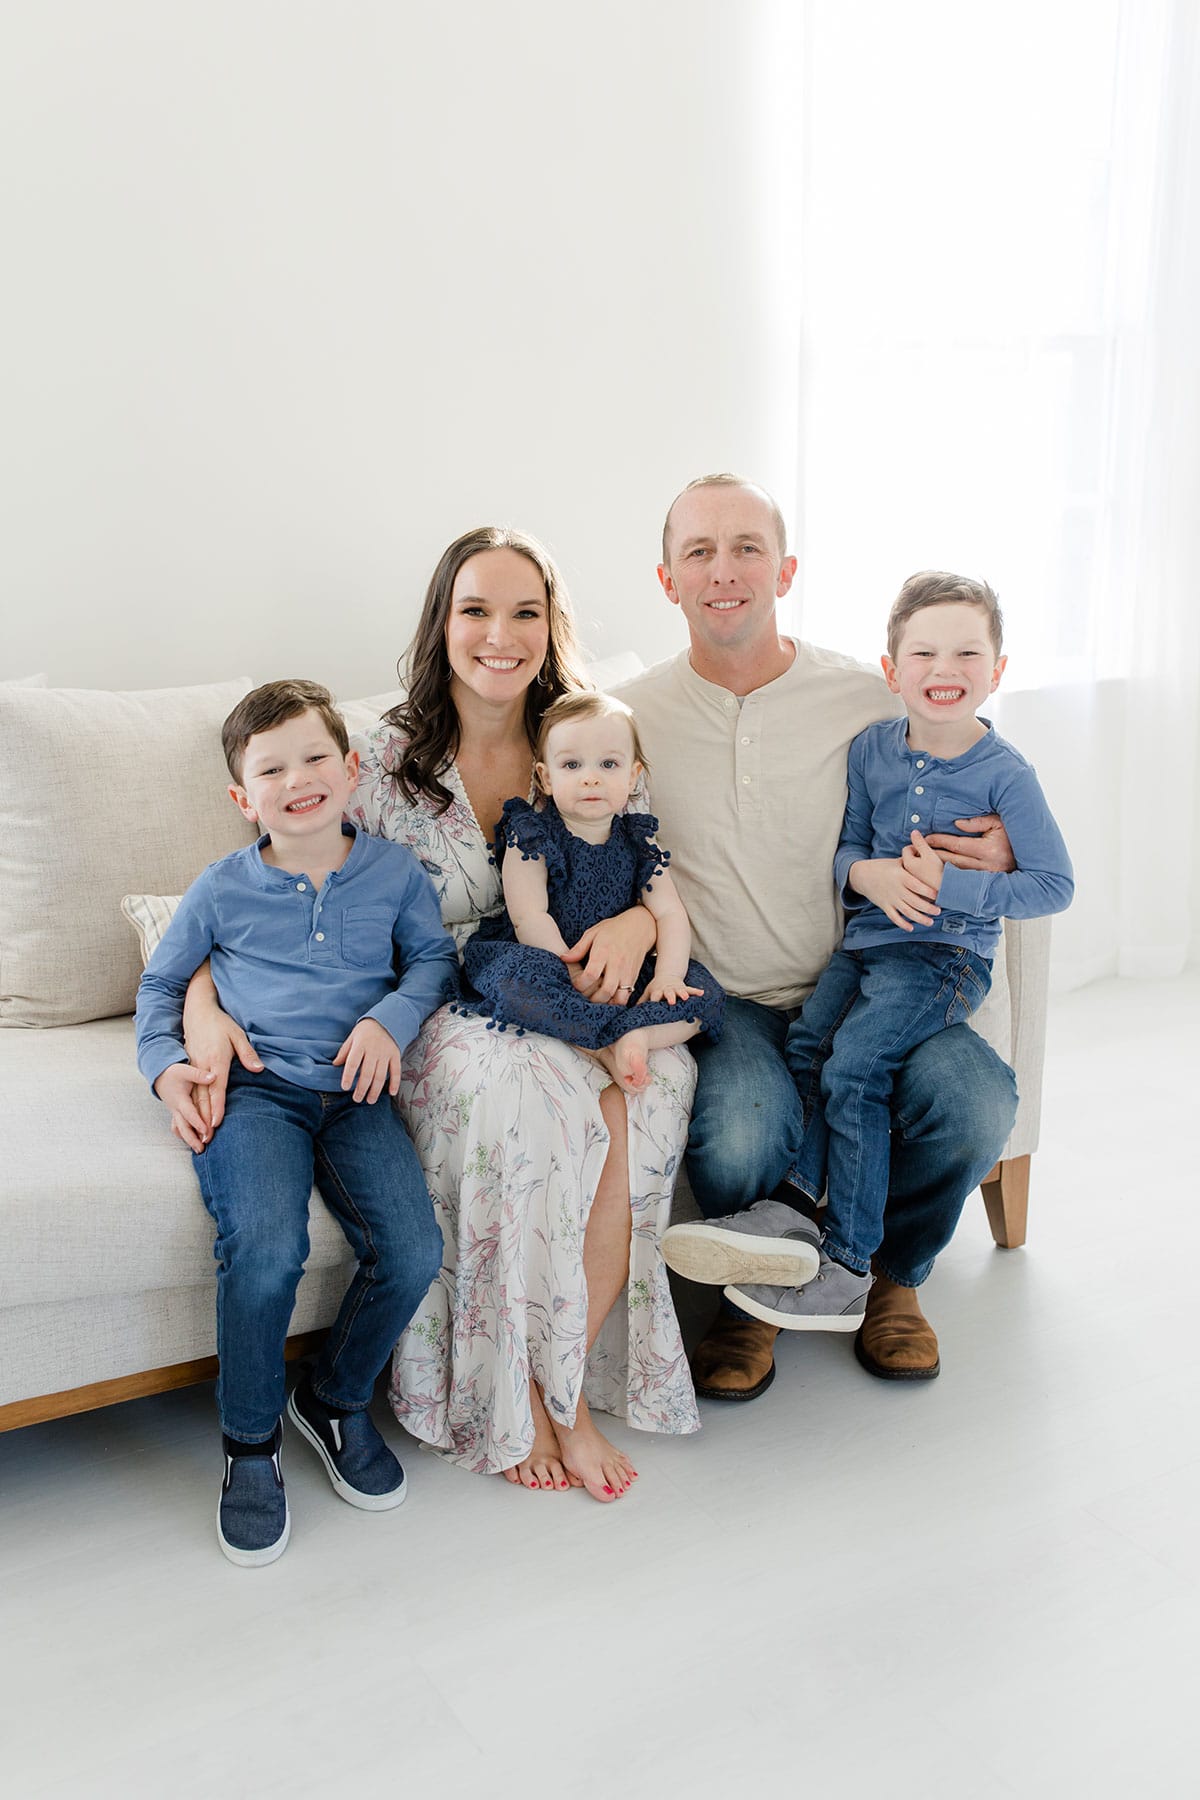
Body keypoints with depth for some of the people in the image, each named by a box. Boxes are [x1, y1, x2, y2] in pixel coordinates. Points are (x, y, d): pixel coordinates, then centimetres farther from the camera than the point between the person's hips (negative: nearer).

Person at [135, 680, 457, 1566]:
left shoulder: (394, 871, 10)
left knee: (414, 1250, -20)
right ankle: (251, 1443, -1)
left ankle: (337, 1400, 11)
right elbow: (161, 980, 20)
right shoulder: (223, 888, 9)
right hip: (253, 1089, -1)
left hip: (353, 1092, 2)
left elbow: (435, 957, 15)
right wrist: (166, 1064, 3)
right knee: (265, 1252, -28)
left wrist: (392, 1017, -5)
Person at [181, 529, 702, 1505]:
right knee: (520, 1085, -37)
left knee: (643, 1088, -32)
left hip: (564, 1002, 3)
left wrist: (638, 920, -14)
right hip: (433, 1016, -2)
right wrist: (202, 1000, -20)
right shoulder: (388, 760, -2)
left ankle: (557, 1380, -16)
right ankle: (517, 1397, -17)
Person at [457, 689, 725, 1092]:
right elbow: (529, 918, -15)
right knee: (510, 973, -38)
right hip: (547, 964, -4)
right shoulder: (531, 836, -6)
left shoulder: (638, 843, 6)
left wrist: (668, 975, -17)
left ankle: (636, 1036, -37)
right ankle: (611, 1047, -33)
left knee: (702, 990, -13)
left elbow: (669, 914, 1)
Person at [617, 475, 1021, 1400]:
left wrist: (999, 855, -10)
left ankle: (889, 1272, 10)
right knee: (740, 1132, -32)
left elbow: (953, 824, 14)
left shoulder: (872, 701, 1)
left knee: (976, 1101, -25)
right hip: (725, 1002, -1)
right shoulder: (629, 716, 1)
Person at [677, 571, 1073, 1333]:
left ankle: (847, 1270, -12)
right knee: (803, 1043, -17)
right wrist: (867, 874, -13)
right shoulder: (871, 748, 5)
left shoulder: (1005, 772, -9)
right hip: (867, 940, 6)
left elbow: (1055, 884, -10)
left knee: (852, 1065, -20)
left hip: (947, 953, -6)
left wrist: (950, 885, -20)